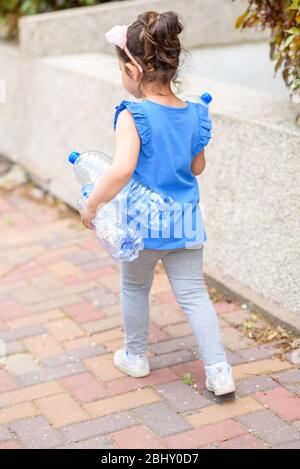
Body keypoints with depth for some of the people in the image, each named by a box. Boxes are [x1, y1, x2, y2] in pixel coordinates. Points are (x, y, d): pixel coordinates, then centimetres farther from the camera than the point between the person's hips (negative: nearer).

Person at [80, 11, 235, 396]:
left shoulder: (132, 117, -21)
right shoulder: (195, 115, -3)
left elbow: (122, 169, -32)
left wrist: (91, 205, -20)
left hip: (142, 223, -4)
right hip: (185, 221, 4)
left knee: (134, 289, 20)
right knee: (194, 294, 11)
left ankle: (135, 357, 38)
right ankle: (219, 371, 6)